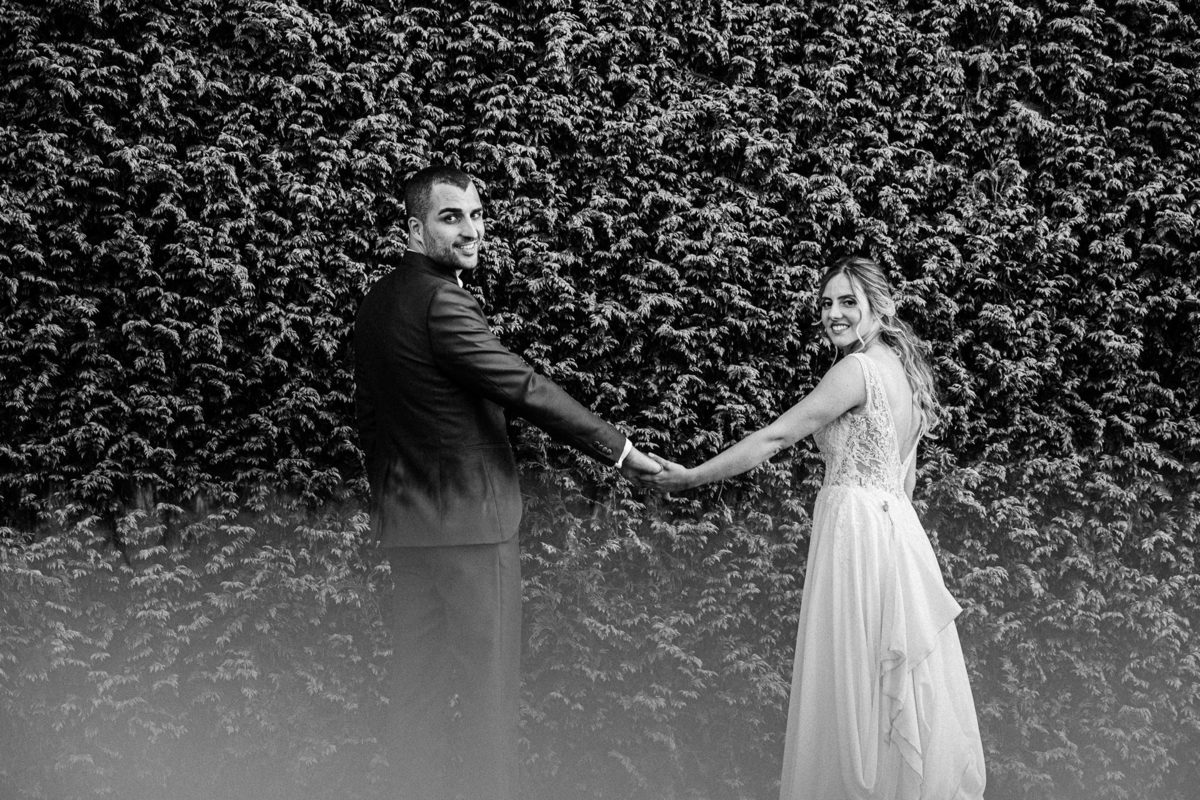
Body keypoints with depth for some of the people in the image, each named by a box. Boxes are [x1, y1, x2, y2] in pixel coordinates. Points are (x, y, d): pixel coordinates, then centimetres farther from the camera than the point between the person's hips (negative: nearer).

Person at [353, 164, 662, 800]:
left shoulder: (378, 300, 10)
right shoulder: (441, 302, -19)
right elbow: (525, 389, -18)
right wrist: (619, 449, -10)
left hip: (404, 520, 9)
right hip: (467, 522, -9)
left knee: (415, 680, 14)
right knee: (483, 684, -3)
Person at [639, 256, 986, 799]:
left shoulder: (857, 369, -14)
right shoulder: (902, 367, 13)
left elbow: (775, 437, -15)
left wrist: (691, 477, -10)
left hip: (856, 529, -9)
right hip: (896, 526, 9)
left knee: (855, 679, 0)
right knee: (896, 680, 13)